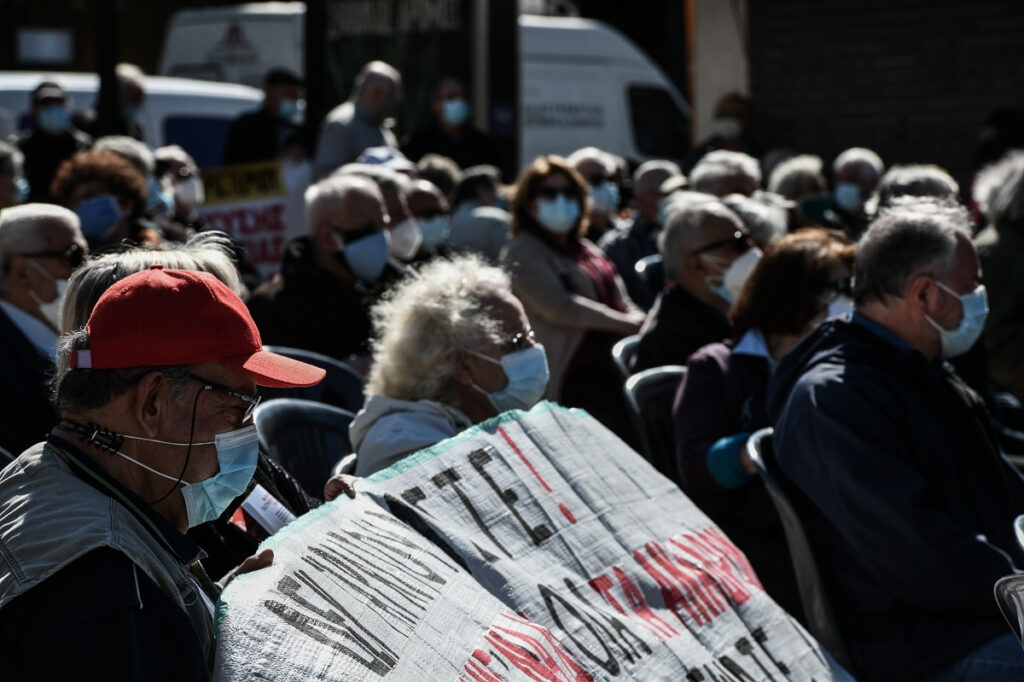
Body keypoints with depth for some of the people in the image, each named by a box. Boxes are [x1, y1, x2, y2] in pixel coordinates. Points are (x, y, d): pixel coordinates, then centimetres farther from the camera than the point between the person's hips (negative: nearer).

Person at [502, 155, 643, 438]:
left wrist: (642, 322, -2)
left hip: (607, 379, 8)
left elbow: (621, 302, 20)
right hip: (571, 385, -8)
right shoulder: (524, 253, -5)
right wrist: (626, 323, -15)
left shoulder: (586, 250, 20)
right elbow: (561, 306, -18)